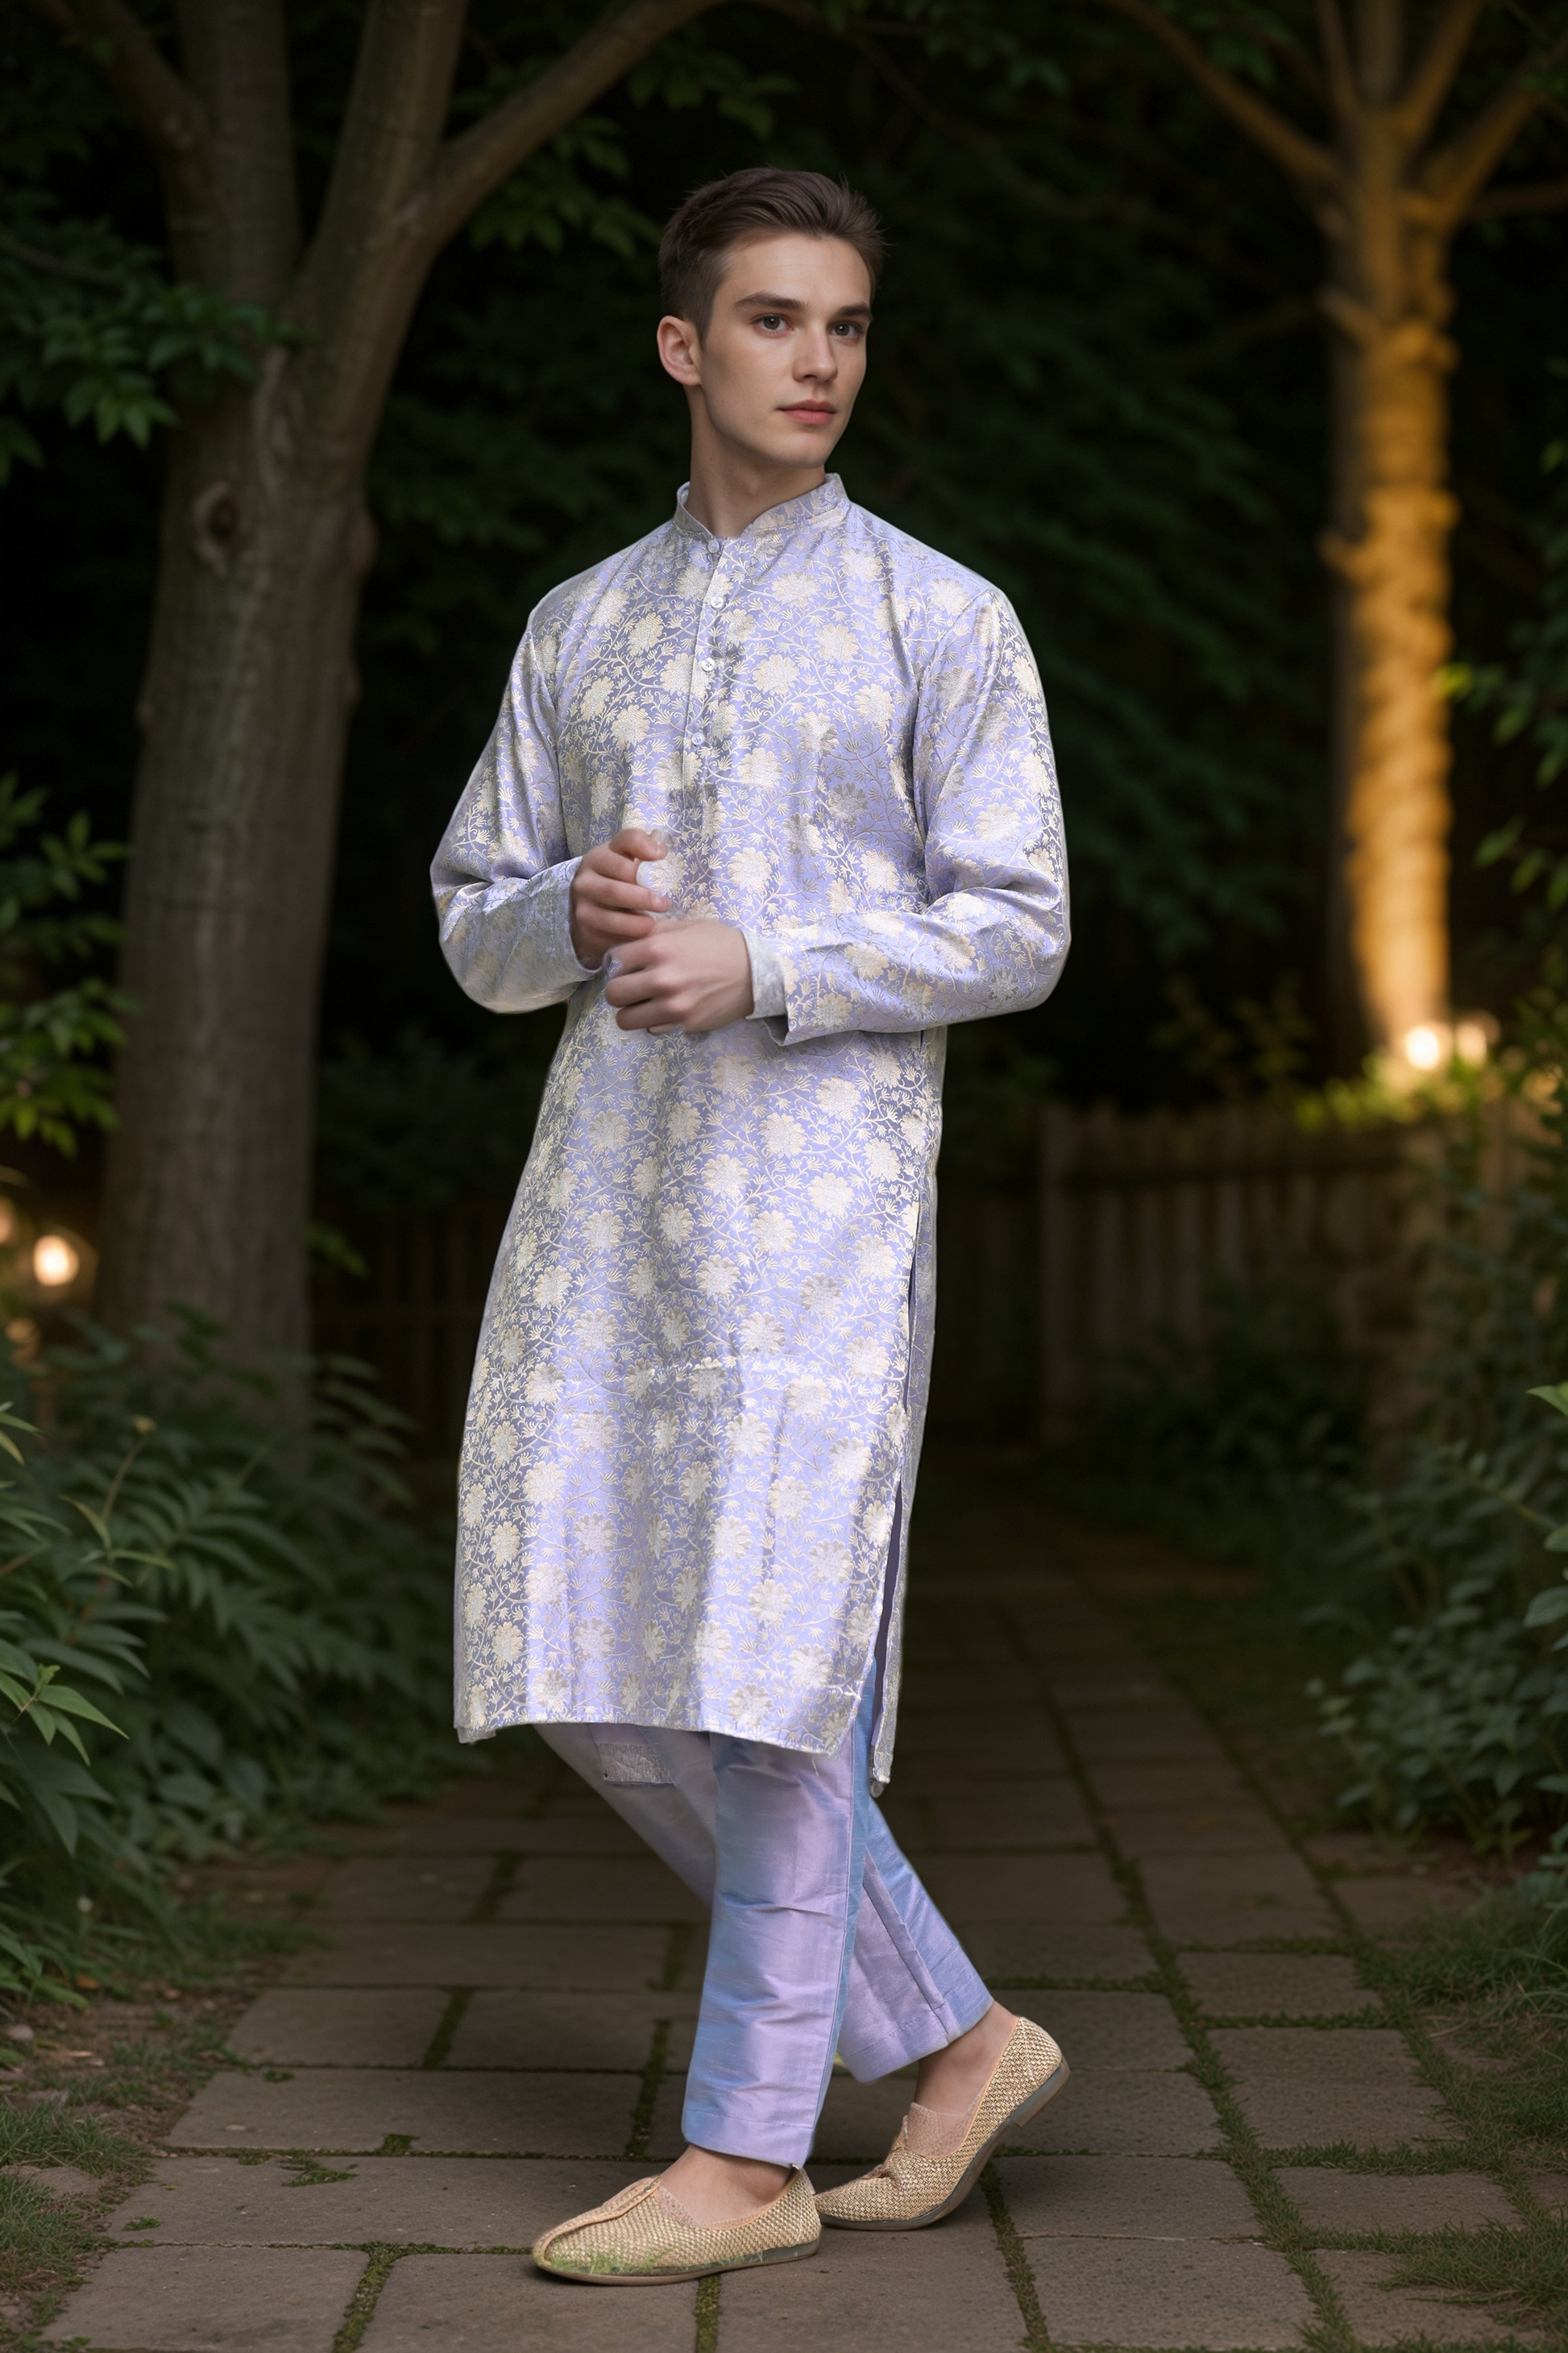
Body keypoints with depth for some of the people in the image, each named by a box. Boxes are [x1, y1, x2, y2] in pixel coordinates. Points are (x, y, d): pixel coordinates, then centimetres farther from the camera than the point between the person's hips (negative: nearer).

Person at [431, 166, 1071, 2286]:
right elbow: (475, 930, 17)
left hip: (821, 1178, -5)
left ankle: (748, 2154, 4)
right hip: (604, 1179, 5)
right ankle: (948, 2038, 15)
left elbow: (1016, 925, -3)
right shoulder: (579, 629, 16)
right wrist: (575, 919, -6)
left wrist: (758, 963, -15)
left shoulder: (941, 621, 3)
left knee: (773, 1661, -7)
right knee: (595, 1670, 2)